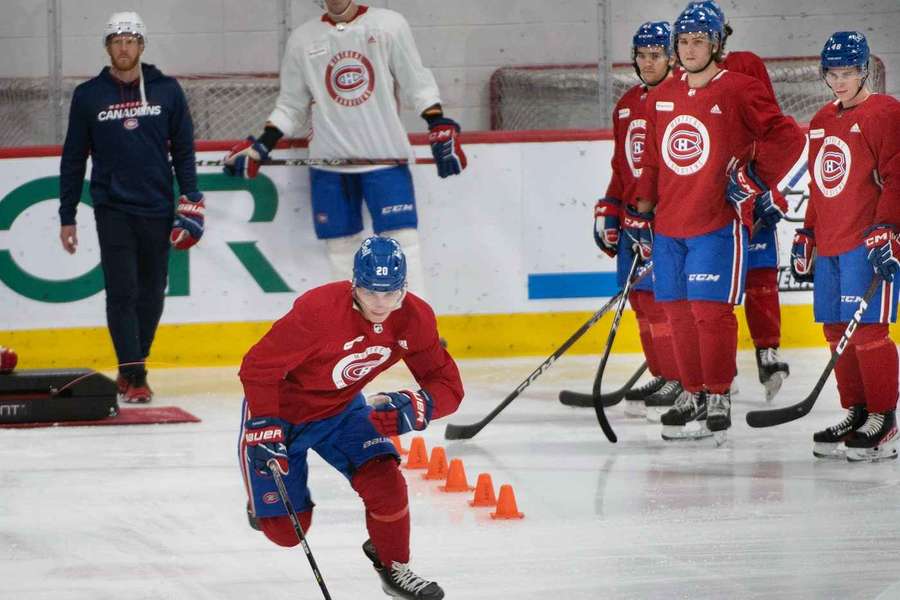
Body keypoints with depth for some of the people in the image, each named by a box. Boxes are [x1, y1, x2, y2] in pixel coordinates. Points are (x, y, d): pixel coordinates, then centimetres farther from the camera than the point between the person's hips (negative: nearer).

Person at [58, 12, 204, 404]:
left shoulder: (166, 91, 4)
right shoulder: (89, 96, 2)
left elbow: (183, 150, 8)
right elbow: (73, 160, 6)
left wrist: (190, 200, -2)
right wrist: (67, 217, 5)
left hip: (157, 210, 2)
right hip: (113, 210, -2)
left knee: (151, 296, 7)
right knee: (122, 294, -9)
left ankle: (131, 368, 21)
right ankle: (133, 377, -9)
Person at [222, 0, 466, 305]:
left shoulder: (389, 25, 0)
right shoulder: (302, 38, 7)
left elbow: (417, 84, 1)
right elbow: (292, 106, 13)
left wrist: (441, 129, -8)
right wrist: (260, 147, 4)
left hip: (385, 157, -3)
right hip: (329, 163, 3)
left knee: (402, 241, -8)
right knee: (340, 246, 2)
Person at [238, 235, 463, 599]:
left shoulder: (415, 318, -18)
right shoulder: (319, 310, -35)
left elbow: (447, 386, -16)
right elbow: (258, 367, -27)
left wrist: (414, 406, -37)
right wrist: (264, 430, -31)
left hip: (341, 409, 4)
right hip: (280, 411, -4)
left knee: (383, 480, -19)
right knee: (285, 529, 0)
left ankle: (393, 567, 7)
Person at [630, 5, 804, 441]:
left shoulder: (739, 91, -6)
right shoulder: (661, 98, 13)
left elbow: (787, 138, -6)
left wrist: (756, 177, -12)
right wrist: (642, 211, 16)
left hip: (718, 224, -6)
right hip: (668, 226, 6)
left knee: (710, 309, -9)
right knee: (678, 311, 8)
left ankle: (718, 396, 2)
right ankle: (692, 392, 20)